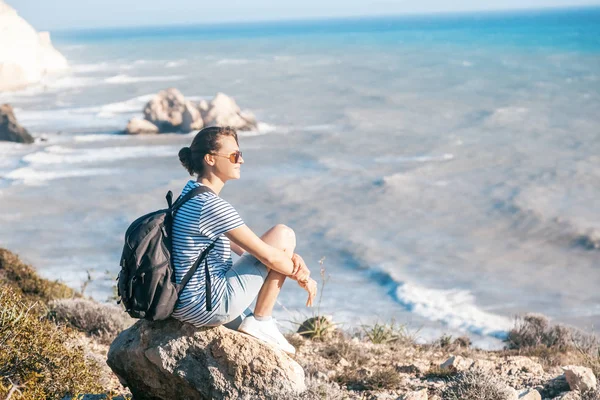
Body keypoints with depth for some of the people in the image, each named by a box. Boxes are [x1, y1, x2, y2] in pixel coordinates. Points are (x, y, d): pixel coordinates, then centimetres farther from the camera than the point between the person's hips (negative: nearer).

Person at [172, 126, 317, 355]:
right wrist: (303, 277, 0)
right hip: (209, 306, -10)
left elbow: (236, 244, 14)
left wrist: (290, 258, 3)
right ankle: (260, 322, 2)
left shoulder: (192, 192, 9)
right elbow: (268, 256, -17)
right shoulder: (211, 206, -22)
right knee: (284, 235, -5)